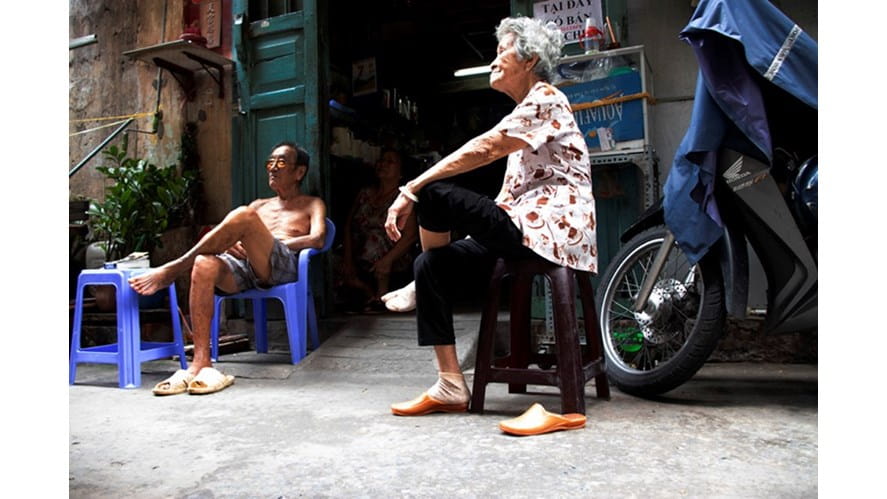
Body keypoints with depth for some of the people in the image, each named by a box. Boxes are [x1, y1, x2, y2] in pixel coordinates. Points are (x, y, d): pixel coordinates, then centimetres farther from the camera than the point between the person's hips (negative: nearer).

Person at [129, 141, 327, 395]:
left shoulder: (312, 204, 23)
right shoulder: (260, 205, 36)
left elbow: (317, 239, 1)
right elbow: (228, 233, 23)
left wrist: (275, 243, -9)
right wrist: (228, 243, -2)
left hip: (284, 265, -4)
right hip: (242, 266, 4)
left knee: (244, 215, -31)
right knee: (205, 265, -31)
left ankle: (171, 271, -22)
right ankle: (201, 363, -33)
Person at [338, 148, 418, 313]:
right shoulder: (365, 193, 12)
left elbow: (411, 235, -11)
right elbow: (348, 227, 5)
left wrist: (388, 260, -21)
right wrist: (348, 260, -8)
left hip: (395, 265, -3)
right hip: (360, 263, 3)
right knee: (335, 266, -21)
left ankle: (382, 294, -14)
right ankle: (368, 292, -1)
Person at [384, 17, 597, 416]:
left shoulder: (546, 100, -5)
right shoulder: (524, 112, 25)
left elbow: (483, 149, -20)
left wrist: (412, 190, -21)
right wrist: (480, 230, 8)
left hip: (550, 229, -9)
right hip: (524, 230, 9)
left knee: (434, 196, -19)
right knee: (431, 265, -3)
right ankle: (451, 386, -1)